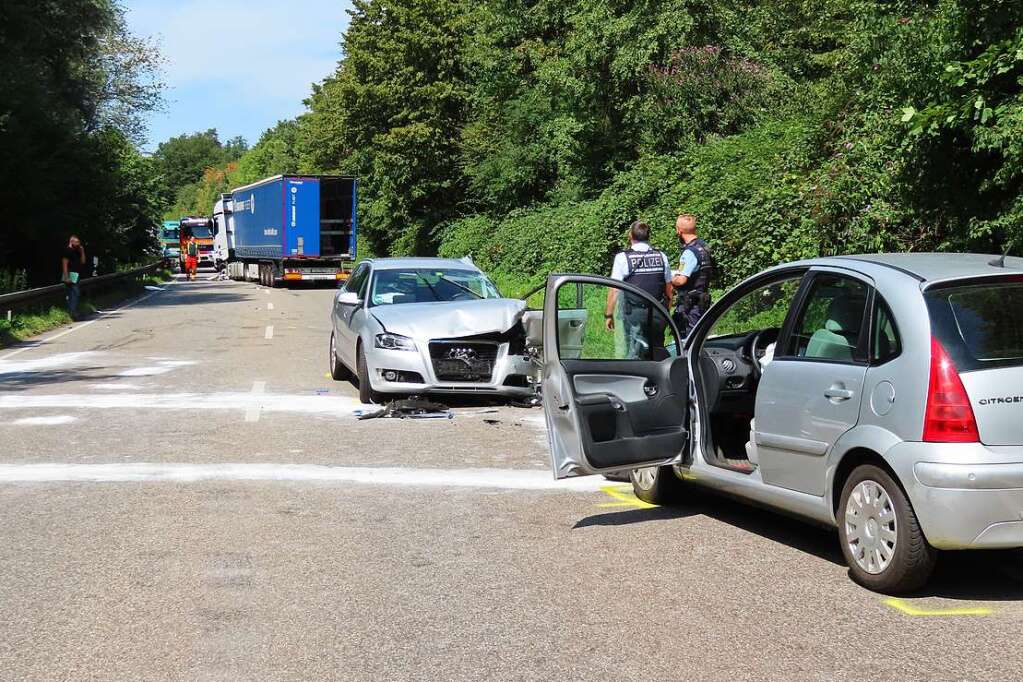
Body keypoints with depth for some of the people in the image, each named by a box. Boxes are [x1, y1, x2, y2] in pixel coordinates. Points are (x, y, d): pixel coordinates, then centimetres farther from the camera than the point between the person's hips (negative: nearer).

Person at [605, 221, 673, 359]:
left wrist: (608, 315, -1)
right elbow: (669, 288, 11)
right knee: (656, 352, 12)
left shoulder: (623, 258, -7)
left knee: (634, 355, -1)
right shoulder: (661, 257, 6)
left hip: (633, 313, -4)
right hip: (658, 314, 4)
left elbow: (614, 290, -8)